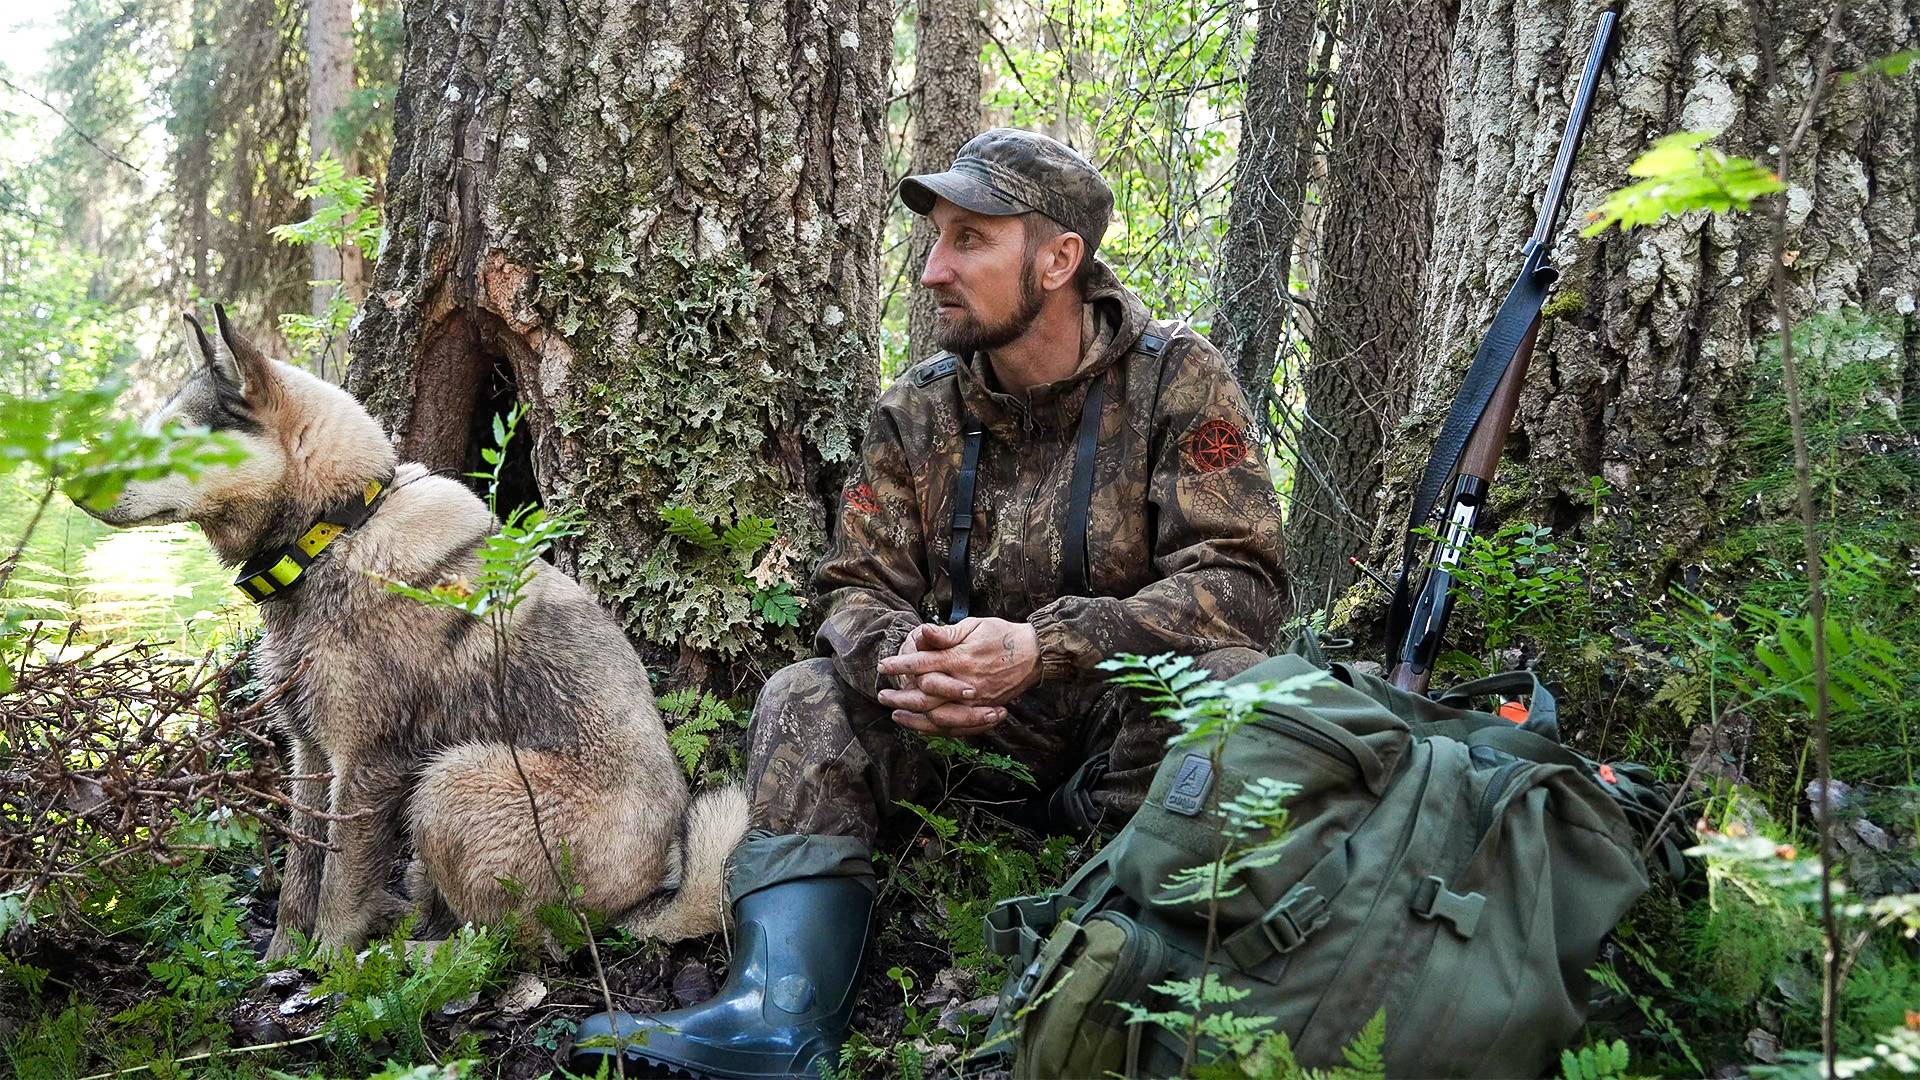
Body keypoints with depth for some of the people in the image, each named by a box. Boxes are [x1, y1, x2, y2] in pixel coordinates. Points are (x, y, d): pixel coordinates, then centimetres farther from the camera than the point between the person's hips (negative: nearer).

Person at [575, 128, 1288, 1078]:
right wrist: (895, 659, -27)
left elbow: (1240, 582, -19)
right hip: (970, 730, 4)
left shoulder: (1177, 380, -10)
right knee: (809, 699, -15)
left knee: (1231, 680, -33)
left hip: (1131, 720, -4)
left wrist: (1044, 648, -31)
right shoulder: (917, 410, 1)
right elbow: (857, 587, -1)